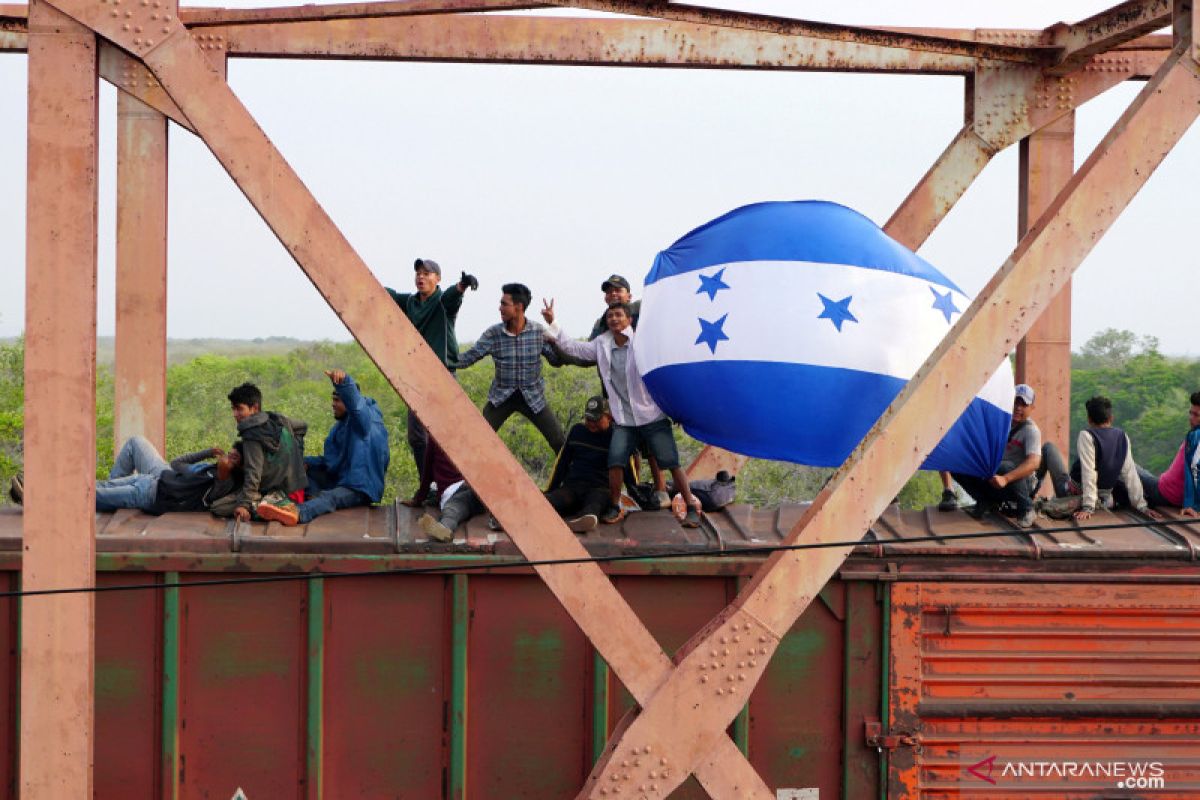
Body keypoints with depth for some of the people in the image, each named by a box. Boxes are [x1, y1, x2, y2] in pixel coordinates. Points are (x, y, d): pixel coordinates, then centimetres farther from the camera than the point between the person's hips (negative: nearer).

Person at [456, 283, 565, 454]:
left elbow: (557, 361, -5)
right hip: (501, 397, 0)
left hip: (532, 397, 0)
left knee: (560, 441, -4)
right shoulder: (493, 334, -8)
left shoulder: (539, 332, -8)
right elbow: (469, 358, -8)